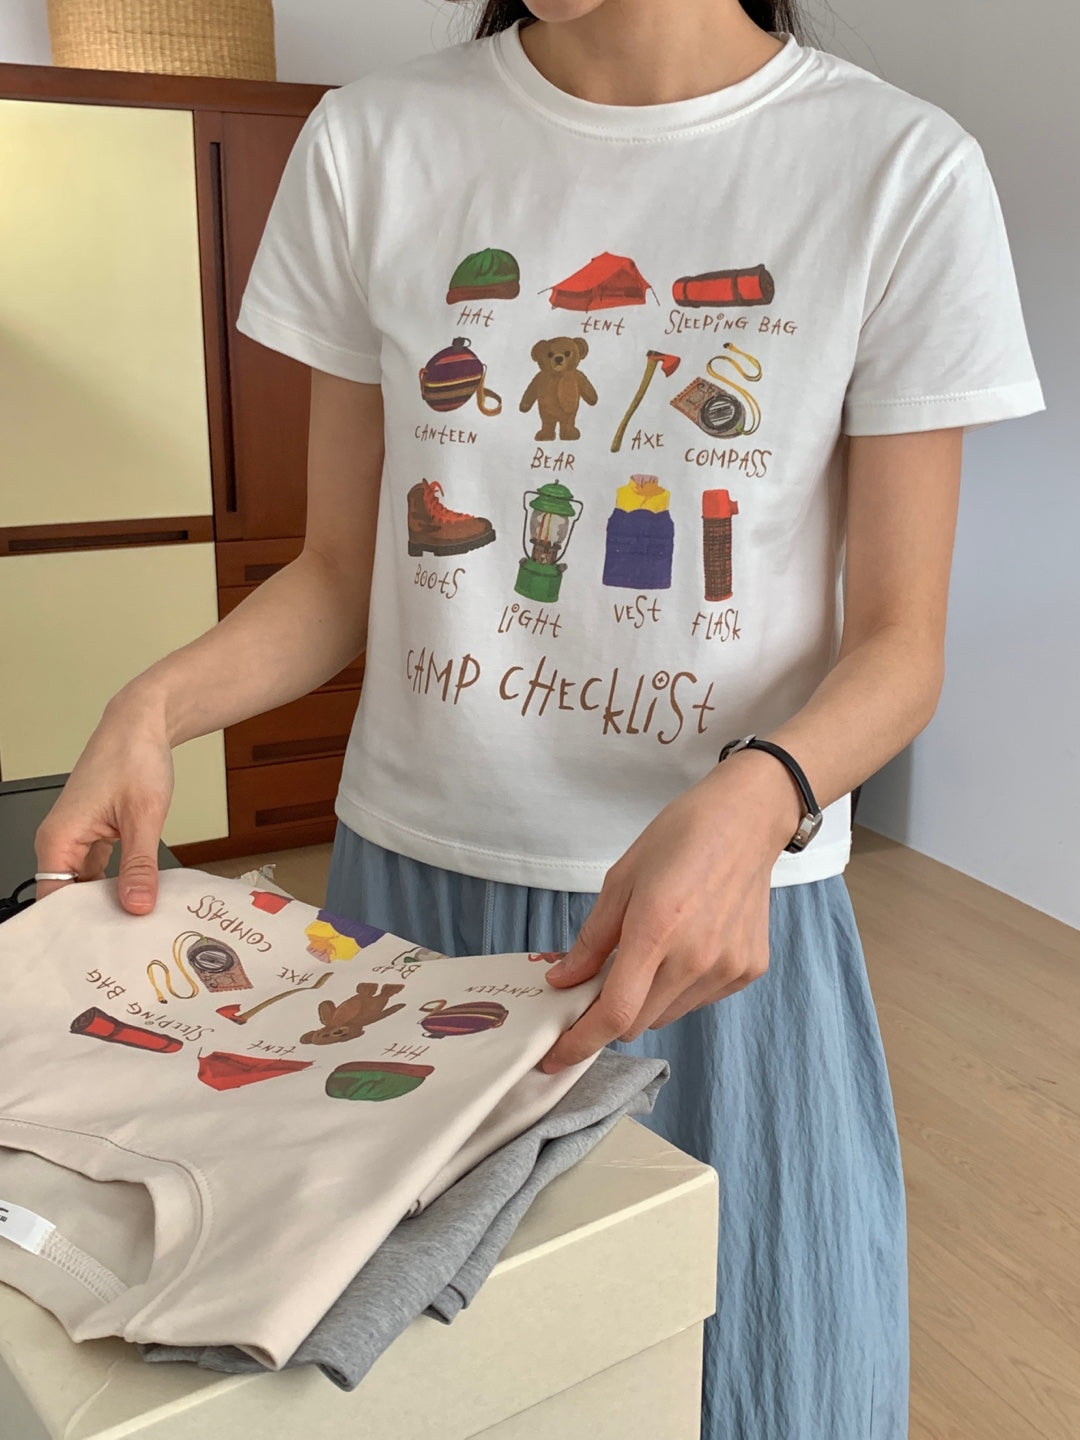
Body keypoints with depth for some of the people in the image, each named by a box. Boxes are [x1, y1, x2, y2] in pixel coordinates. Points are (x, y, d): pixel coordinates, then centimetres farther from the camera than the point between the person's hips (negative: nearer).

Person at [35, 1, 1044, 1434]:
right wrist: (155, 706, -13)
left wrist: (755, 802, -25)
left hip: (721, 904, -1)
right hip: (406, 878, 2)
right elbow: (342, 572, 4)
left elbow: (897, 641, -5)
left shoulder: (904, 171, -7)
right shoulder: (371, 143, 0)